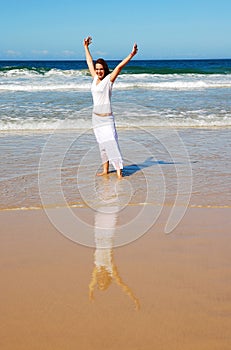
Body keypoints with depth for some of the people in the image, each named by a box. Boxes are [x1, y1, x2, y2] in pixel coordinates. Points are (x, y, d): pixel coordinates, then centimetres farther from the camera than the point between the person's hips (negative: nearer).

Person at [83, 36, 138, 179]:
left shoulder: (109, 79, -5)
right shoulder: (95, 78, 10)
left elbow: (119, 67, -16)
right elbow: (90, 62, 23)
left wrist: (131, 55, -26)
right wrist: (86, 47, 32)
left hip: (106, 117, -6)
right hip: (96, 117, 6)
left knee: (111, 142, -14)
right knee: (102, 144, 10)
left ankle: (119, 170, -17)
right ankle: (105, 170, 17)